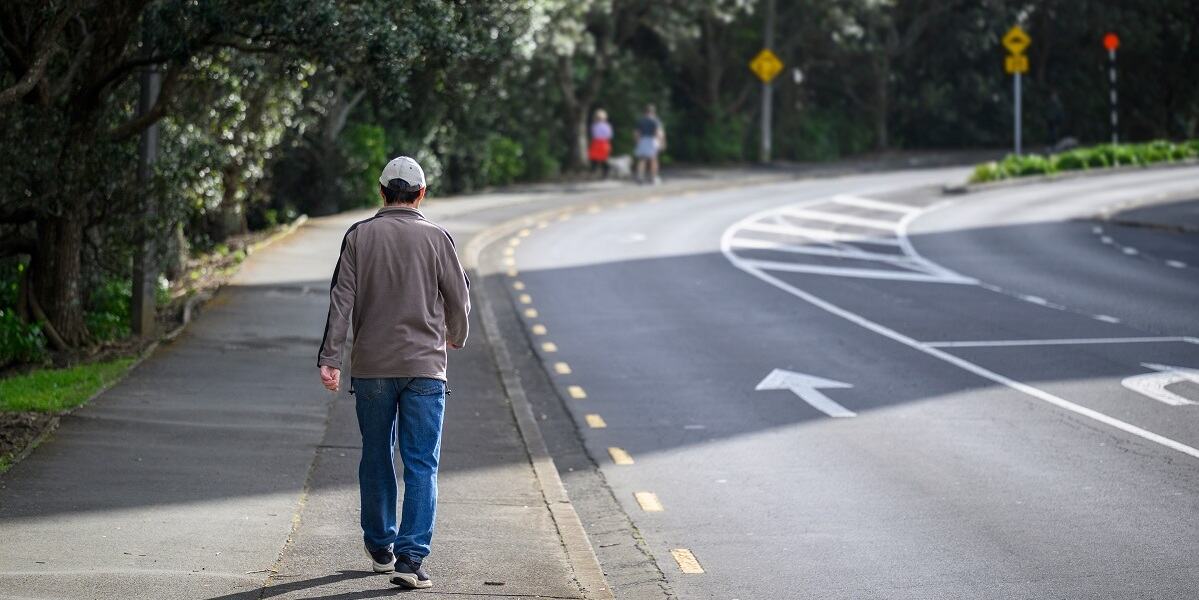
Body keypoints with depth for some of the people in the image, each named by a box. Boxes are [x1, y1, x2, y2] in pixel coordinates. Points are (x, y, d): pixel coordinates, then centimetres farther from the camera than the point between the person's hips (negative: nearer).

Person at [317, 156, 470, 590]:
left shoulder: (359, 236, 0)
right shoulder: (435, 238, -2)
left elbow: (342, 298, -6)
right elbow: (459, 298, 4)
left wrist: (330, 358, -6)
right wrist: (455, 336, 24)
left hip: (370, 366, 2)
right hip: (424, 366, -2)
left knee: (376, 460, 15)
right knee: (421, 465, -2)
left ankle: (380, 549, 26)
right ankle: (410, 558, -12)